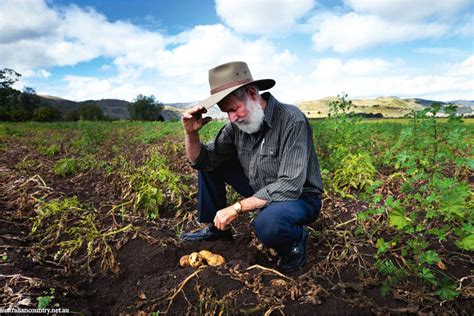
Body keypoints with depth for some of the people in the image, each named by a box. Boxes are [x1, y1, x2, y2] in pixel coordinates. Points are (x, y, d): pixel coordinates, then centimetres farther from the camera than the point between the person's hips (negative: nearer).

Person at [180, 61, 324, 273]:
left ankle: (296, 239, -3)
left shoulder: (291, 120, -27)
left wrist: (237, 208, -31)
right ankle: (216, 228, 15)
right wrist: (191, 132, -21)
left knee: (267, 223, -39)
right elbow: (202, 161, -2)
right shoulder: (237, 125, -7)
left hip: (298, 198, -6)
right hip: (259, 191, 6)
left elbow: (290, 187, -33)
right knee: (210, 164, 1)